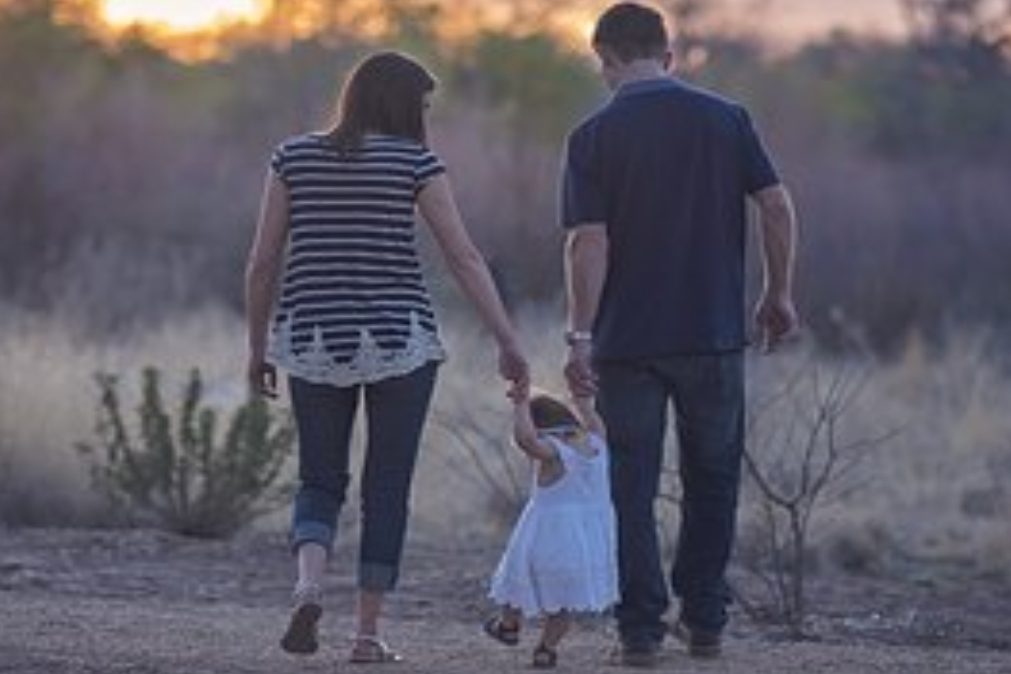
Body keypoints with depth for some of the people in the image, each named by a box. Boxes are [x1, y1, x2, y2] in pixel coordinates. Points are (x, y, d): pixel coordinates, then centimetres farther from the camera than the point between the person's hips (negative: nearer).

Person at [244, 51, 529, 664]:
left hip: (312, 342, 2)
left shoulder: (295, 158, 4)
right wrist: (509, 343, -4)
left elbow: (264, 262, 4)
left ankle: (310, 586, -16)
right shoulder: (414, 161, -3)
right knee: (388, 489, 8)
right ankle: (369, 632, 6)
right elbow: (465, 258, -6)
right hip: (399, 339, -2)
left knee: (320, 482, 12)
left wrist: (258, 347, 13)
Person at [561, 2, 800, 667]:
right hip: (714, 335, 2)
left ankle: (643, 629, 2)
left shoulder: (595, 136, -4)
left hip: (628, 339, -2)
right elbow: (777, 206, -2)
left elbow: (588, 241, -11)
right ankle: (704, 619, 16)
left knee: (633, 488, 5)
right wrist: (780, 295, 8)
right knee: (712, 479, 15)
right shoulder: (726, 118, 2)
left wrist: (581, 334, -9)